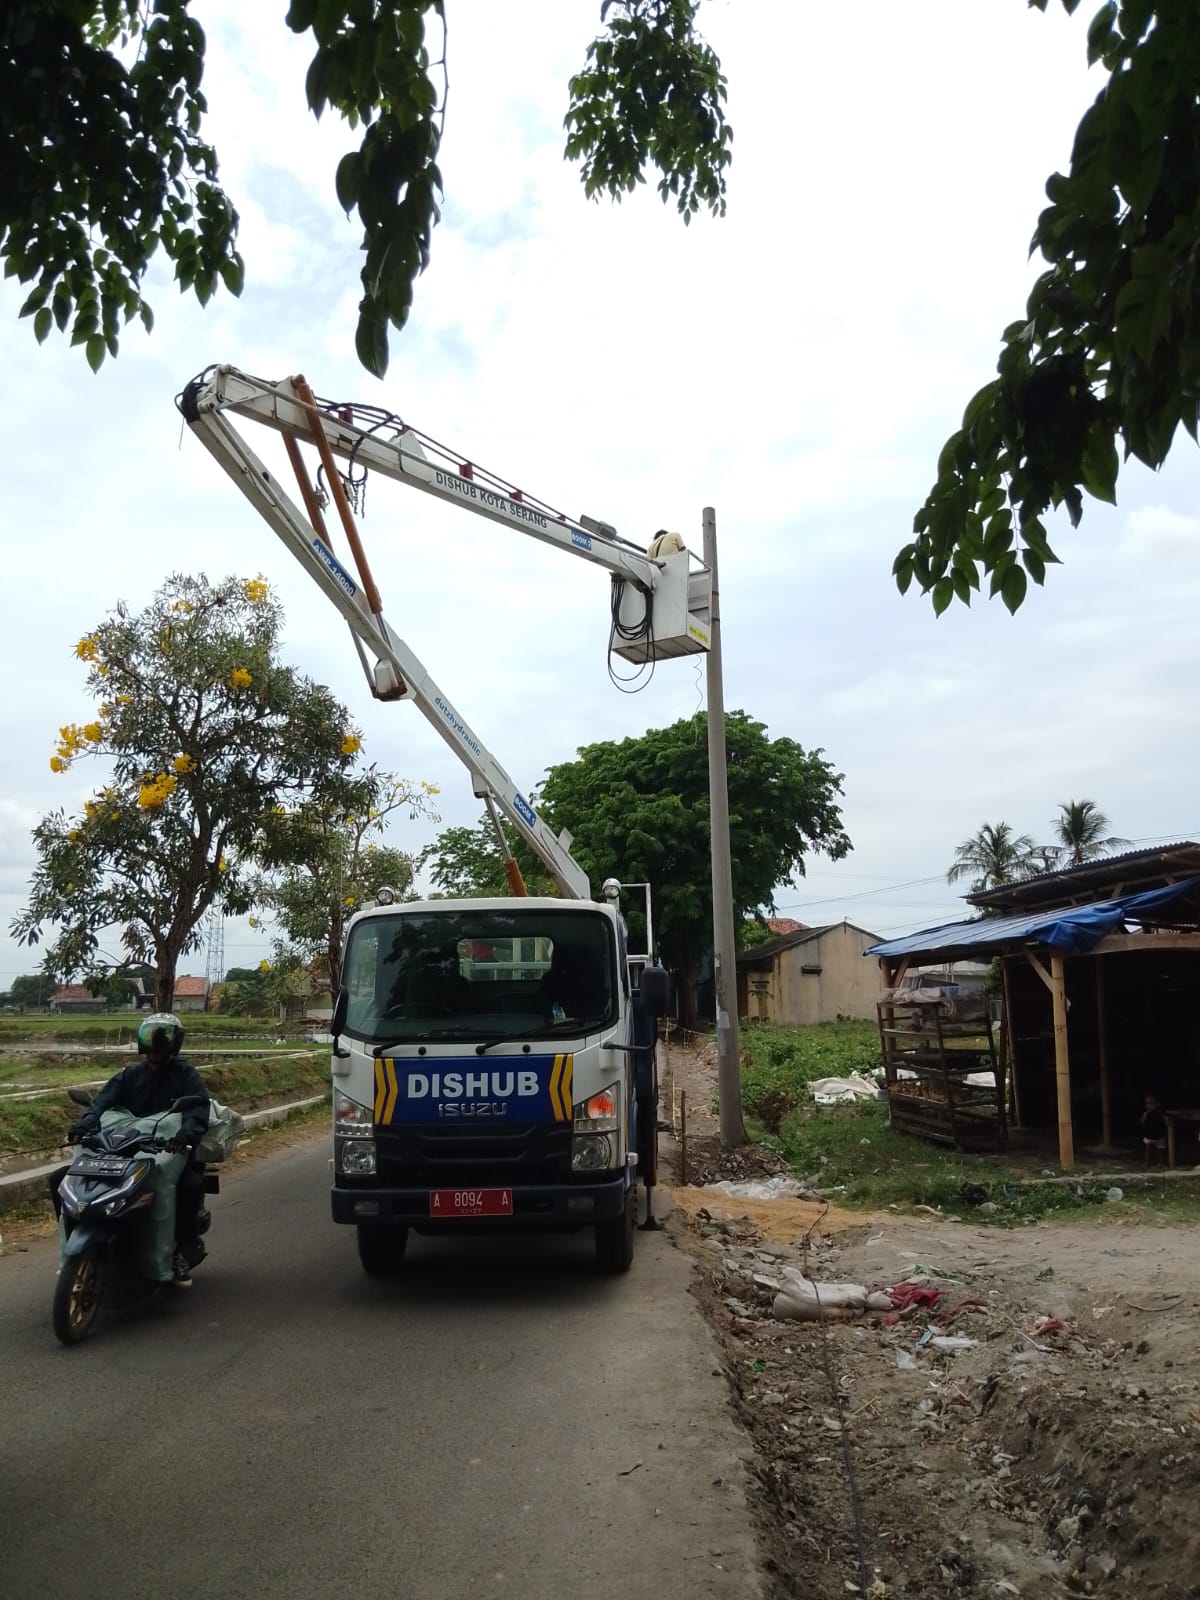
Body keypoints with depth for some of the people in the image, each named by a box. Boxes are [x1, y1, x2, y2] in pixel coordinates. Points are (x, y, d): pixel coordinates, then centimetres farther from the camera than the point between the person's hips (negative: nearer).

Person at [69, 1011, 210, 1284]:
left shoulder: (186, 1075, -1)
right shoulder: (129, 1074, 10)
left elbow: (198, 1112, -17)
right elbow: (103, 1100, -6)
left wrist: (186, 1135, -40)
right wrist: (84, 1124, -29)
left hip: (170, 1151, -4)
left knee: (193, 1184, -33)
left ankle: (185, 1247, -11)